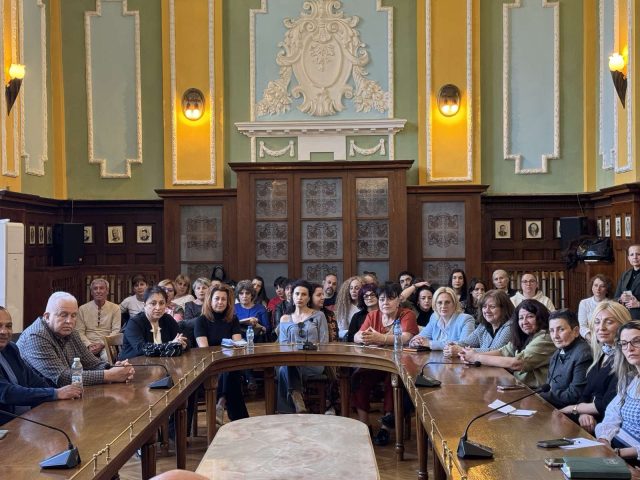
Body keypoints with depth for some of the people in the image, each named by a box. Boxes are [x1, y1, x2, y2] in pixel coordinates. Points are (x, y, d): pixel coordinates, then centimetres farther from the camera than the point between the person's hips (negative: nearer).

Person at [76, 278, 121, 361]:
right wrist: (89, 345, -12)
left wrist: (102, 344, -12)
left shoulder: (115, 308, 8)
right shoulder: (82, 309, 11)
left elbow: (116, 330, 1)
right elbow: (79, 331, 5)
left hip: (106, 345, -1)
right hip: (88, 345, 1)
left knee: (107, 357, -35)